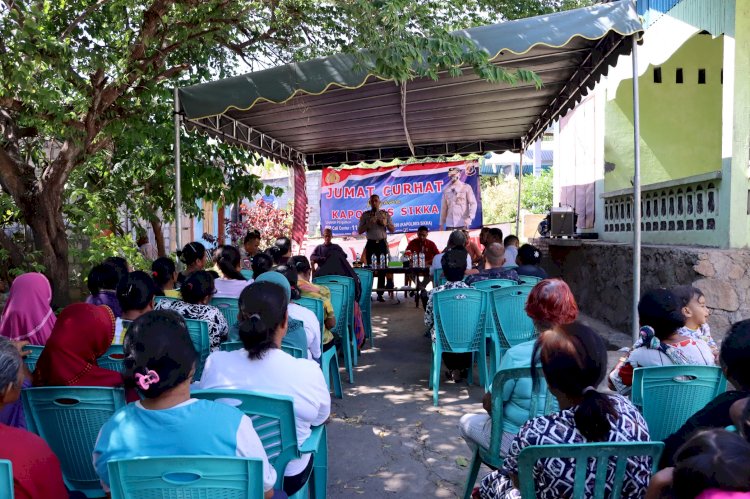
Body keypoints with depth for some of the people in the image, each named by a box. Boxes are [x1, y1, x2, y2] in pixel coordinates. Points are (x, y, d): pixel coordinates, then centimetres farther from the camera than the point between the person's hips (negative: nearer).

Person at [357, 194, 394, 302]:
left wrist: (386, 224, -12)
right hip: (371, 243, -1)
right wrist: (369, 223, -15)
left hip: (382, 243, 1)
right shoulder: (365, 215, 4)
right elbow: (359, 231, 0)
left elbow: (392, 230, 7)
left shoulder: (385, 214, 7)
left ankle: (380, 294, 6)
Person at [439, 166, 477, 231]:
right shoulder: (446, 189, 9)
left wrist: (469, 217, -17)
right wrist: (441, 223, 10)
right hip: (449, 224, 2)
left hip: (463, 224, -2)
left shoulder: (466, 187, 2)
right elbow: (443, 207, 12)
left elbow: (473, 204, -2)